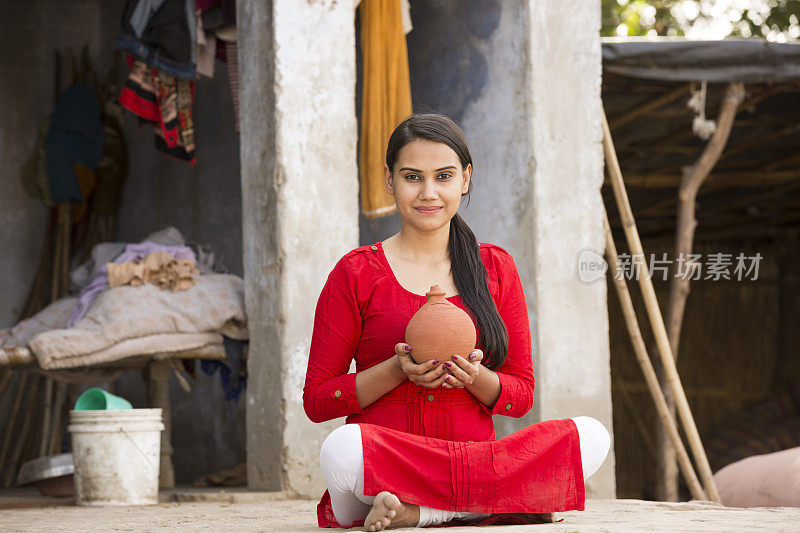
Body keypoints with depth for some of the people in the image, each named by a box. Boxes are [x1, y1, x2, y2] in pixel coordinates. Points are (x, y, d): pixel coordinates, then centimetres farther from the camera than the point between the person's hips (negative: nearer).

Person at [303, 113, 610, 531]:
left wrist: (475, 378, -9)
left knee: (590, 435, -25)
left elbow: (521, 396, 13)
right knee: (343, 449, -39)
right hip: (387, 464, -4)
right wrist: (398, 371, -13)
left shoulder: (496, 268, 13)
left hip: (474, 460, 4)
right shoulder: (356, 273, 4)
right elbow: (316, 400, 3)